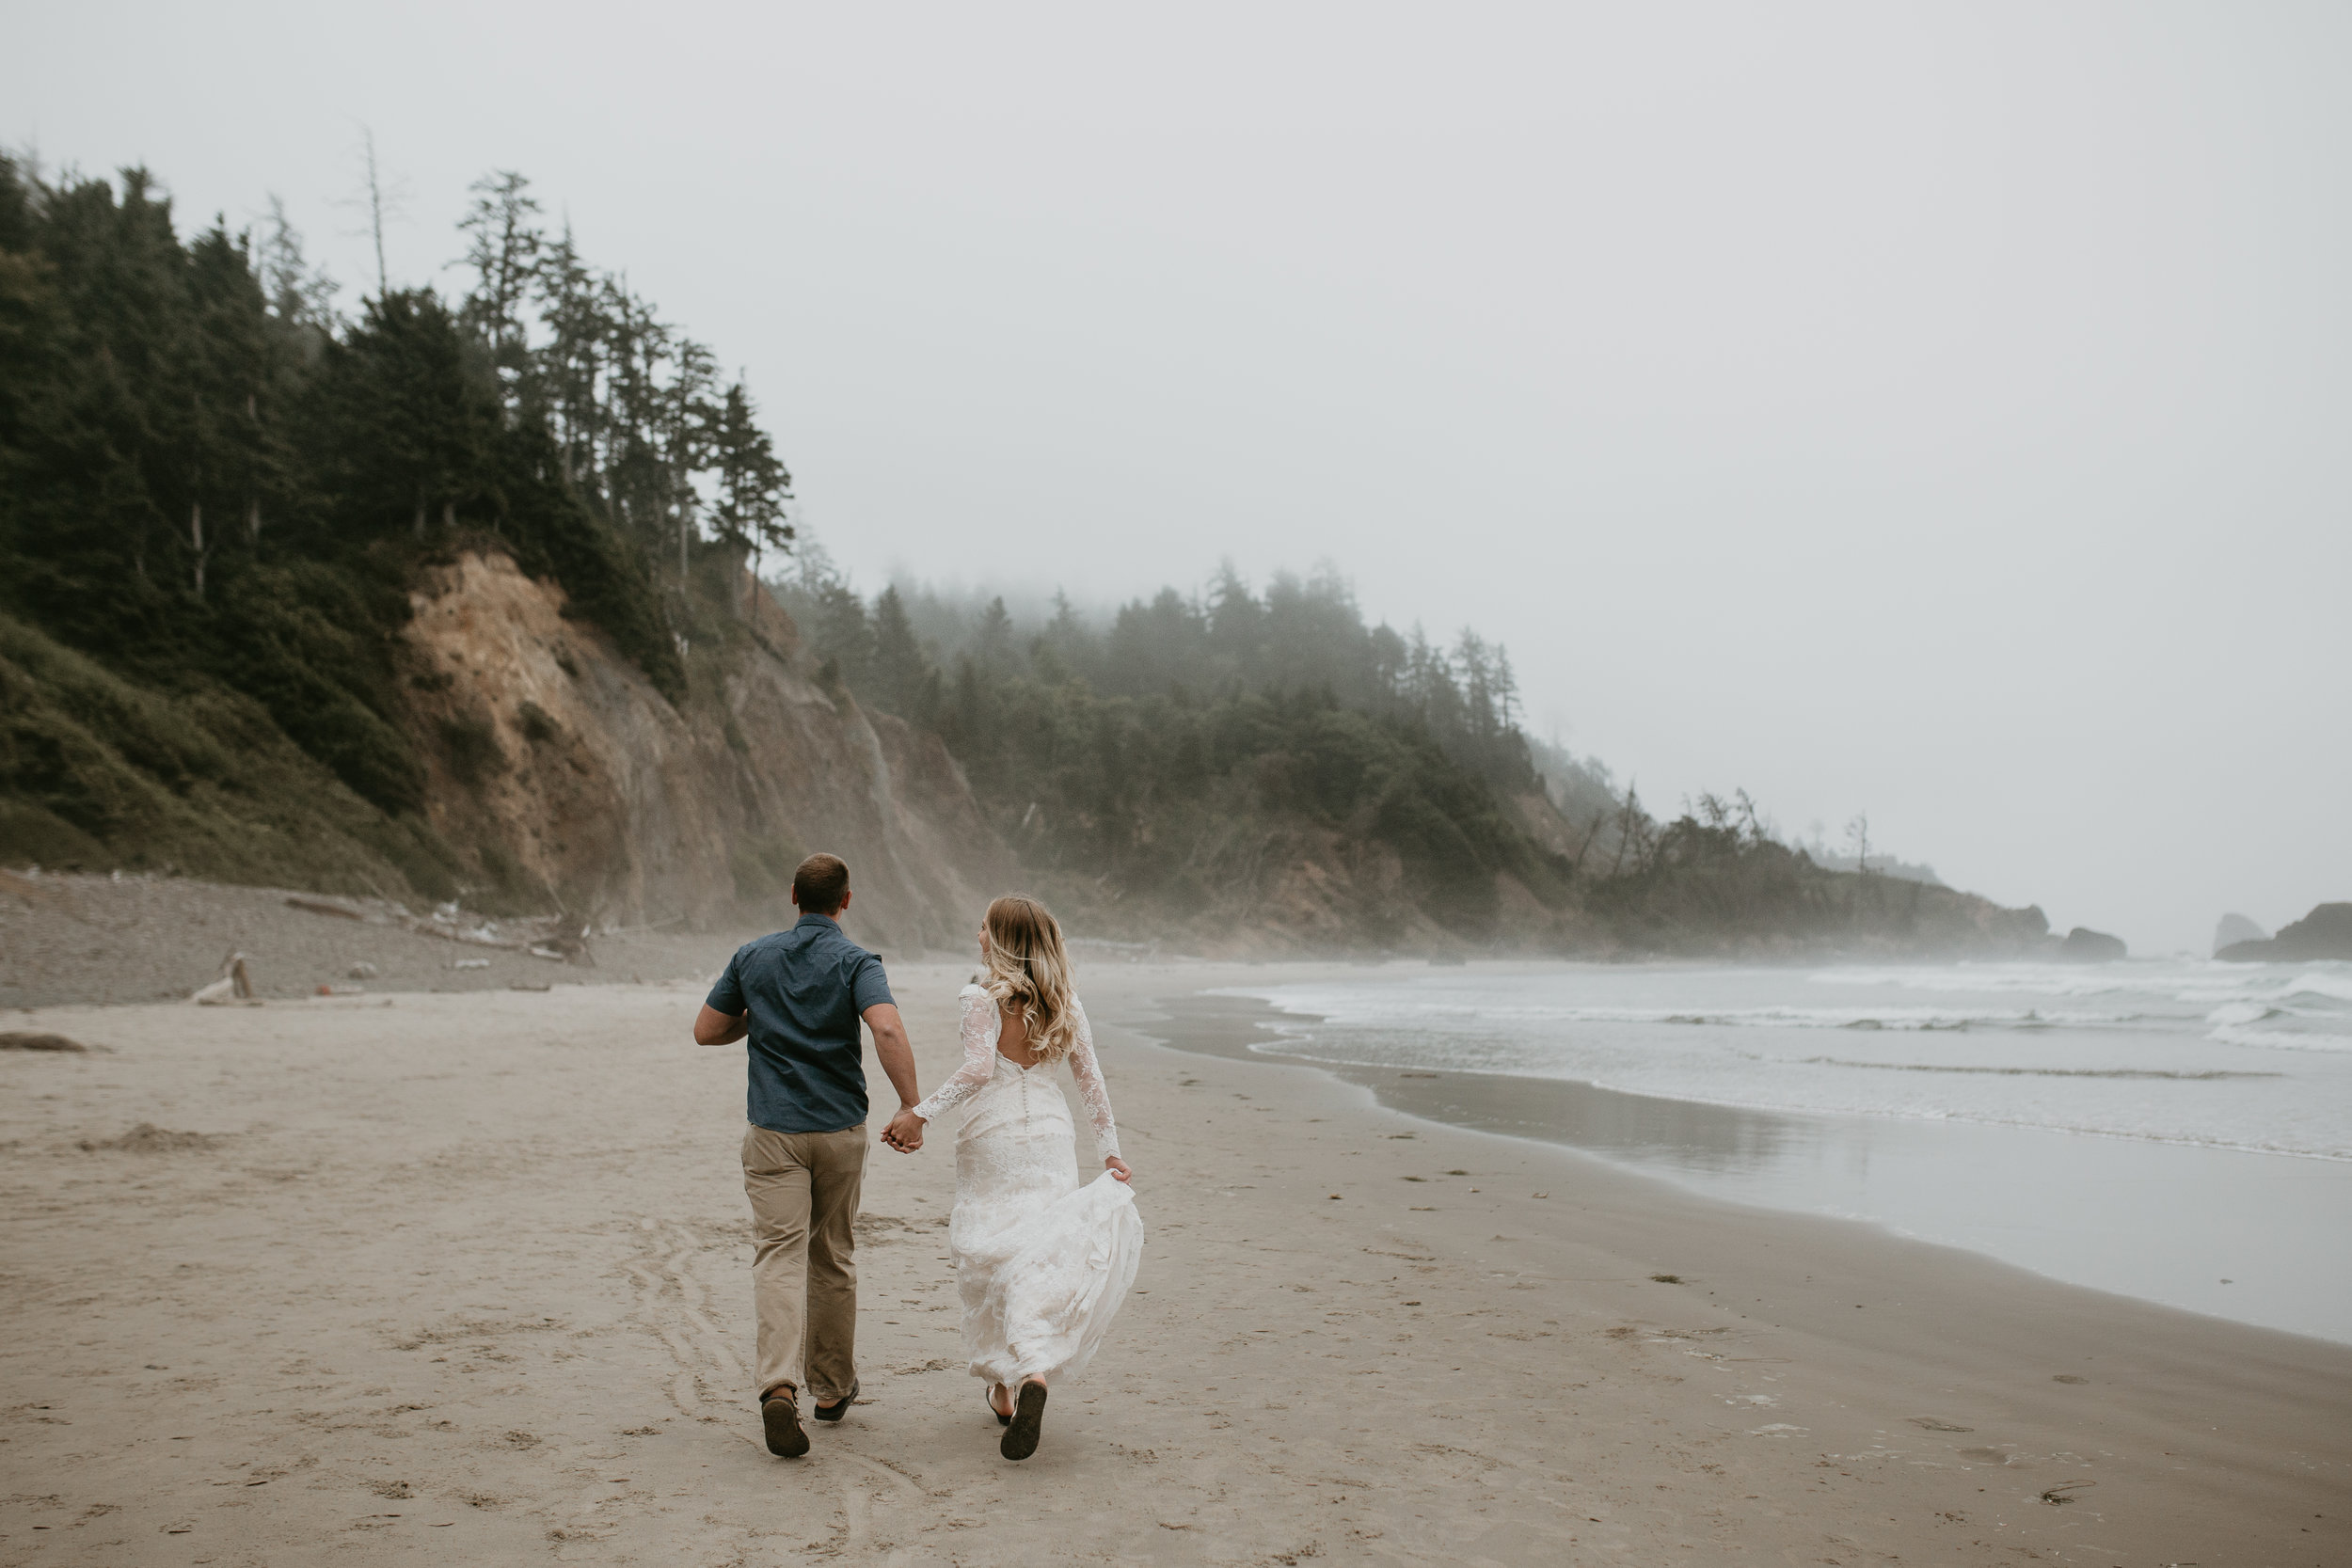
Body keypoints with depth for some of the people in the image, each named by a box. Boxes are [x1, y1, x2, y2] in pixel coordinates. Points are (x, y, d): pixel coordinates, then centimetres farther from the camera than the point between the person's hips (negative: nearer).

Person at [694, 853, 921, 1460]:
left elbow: (707, 1031, 9)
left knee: (779, 1255, -6)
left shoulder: (752, 957, 4)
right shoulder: (856, 961, -5)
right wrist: (912, 1107, -17)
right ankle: (833, 1386, 26)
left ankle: (780, 1386, -25)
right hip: (840, 1129, 0)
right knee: (833, 1257, 15)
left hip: (773, 1130, 0)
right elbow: (888, 1029, -22)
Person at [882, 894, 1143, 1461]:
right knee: (1043, 1255, 4)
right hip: (1050, 1133, 4)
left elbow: (977, 1068, -21)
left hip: (993, 1133, -3)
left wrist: (920, 1112, -19)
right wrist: (1111, 1153, 12)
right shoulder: (1064, 1002, 7)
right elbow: (1091, 1081, 8)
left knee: (988, 1256, 9)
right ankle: (1035, 1371, -15)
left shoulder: (984, 995, -8)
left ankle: (1004, 1386, 13)